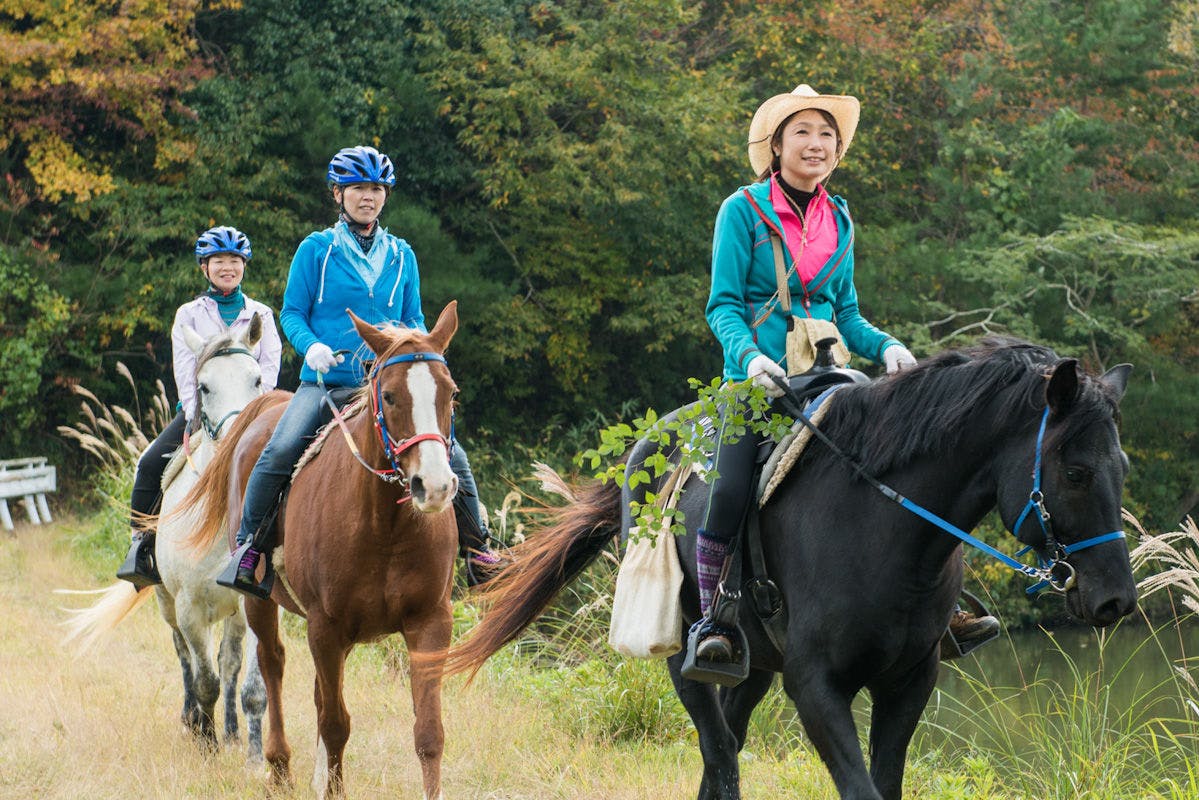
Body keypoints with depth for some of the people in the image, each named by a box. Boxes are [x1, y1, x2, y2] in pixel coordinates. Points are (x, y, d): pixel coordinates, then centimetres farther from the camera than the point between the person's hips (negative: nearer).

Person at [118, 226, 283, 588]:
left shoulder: (260, 314, 13)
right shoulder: (189, 314, 11)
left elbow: (270, 364, 3)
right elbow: (184, 368, 1)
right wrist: (196, 415, -13)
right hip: (199, 408, 0)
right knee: (151, 463, -21)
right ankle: (141, 541, -10)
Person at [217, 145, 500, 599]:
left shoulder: (401, 256, 13)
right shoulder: (316, 250, 5)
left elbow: (413, 320, 17)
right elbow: (292, 312, 3)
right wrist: (311, 346, -17)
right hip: (326, 382, -2)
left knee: (450, 455, -13)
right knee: (280, 451, -26)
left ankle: (478, 550, 4)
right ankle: (247, 551, -10)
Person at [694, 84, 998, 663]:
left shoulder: (838, 220, 14)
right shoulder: (744, 211, 0)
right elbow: (723, 305, -4)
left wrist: (886, 347, -2)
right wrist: (748, 355, -23)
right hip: (759, 378, -4)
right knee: (730, 490, -25)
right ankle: (711, 619, -12)